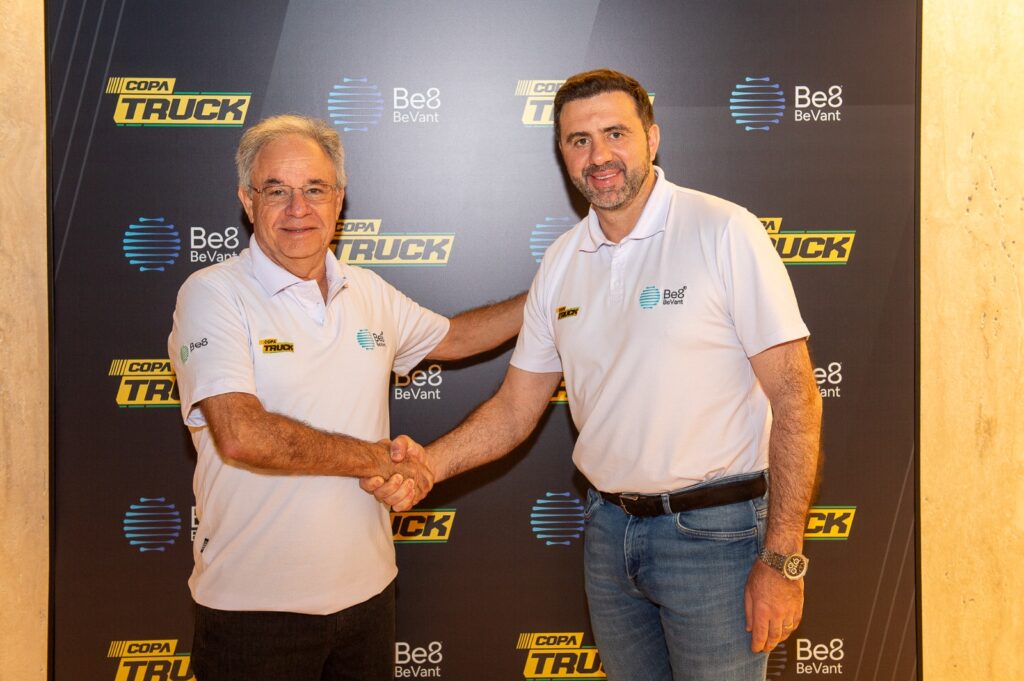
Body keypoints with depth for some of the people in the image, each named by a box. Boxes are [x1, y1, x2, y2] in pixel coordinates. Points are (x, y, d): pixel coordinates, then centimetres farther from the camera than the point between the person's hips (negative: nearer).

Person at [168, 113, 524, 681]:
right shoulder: (214, 295, -11)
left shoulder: (370, 293, 8)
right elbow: (242, 436, -23)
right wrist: (377, 458, -15)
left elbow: (451, 338, 26)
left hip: (367, 590, 5)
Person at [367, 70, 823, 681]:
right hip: (609, 527, 5)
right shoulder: (562, 263, 6)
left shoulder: (725, 233, -11)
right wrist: (428, 464, -8)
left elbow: (794, 397, -13)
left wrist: (783, 560, -16)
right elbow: (516, 408, 10)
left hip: (713, 533, -5)